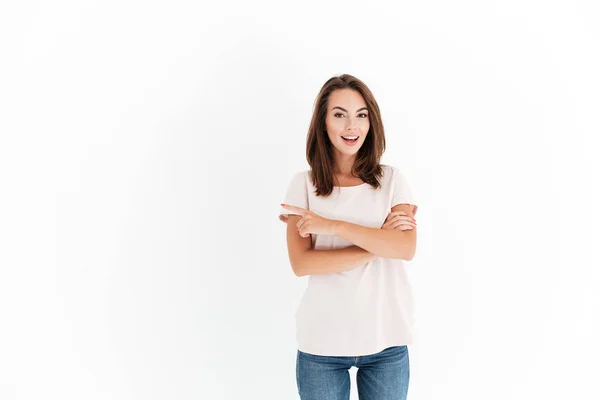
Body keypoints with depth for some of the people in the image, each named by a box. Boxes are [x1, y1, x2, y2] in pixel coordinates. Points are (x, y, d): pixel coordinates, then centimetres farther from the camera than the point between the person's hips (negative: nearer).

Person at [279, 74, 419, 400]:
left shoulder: (391, 179, 1)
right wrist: (379, 242, -14)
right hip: (321, 342, 0)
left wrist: (333, 226, -18)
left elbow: (406, 248, -13)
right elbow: (301, 263, -12)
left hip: (385, 338, 1)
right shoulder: (304, 184, -1)